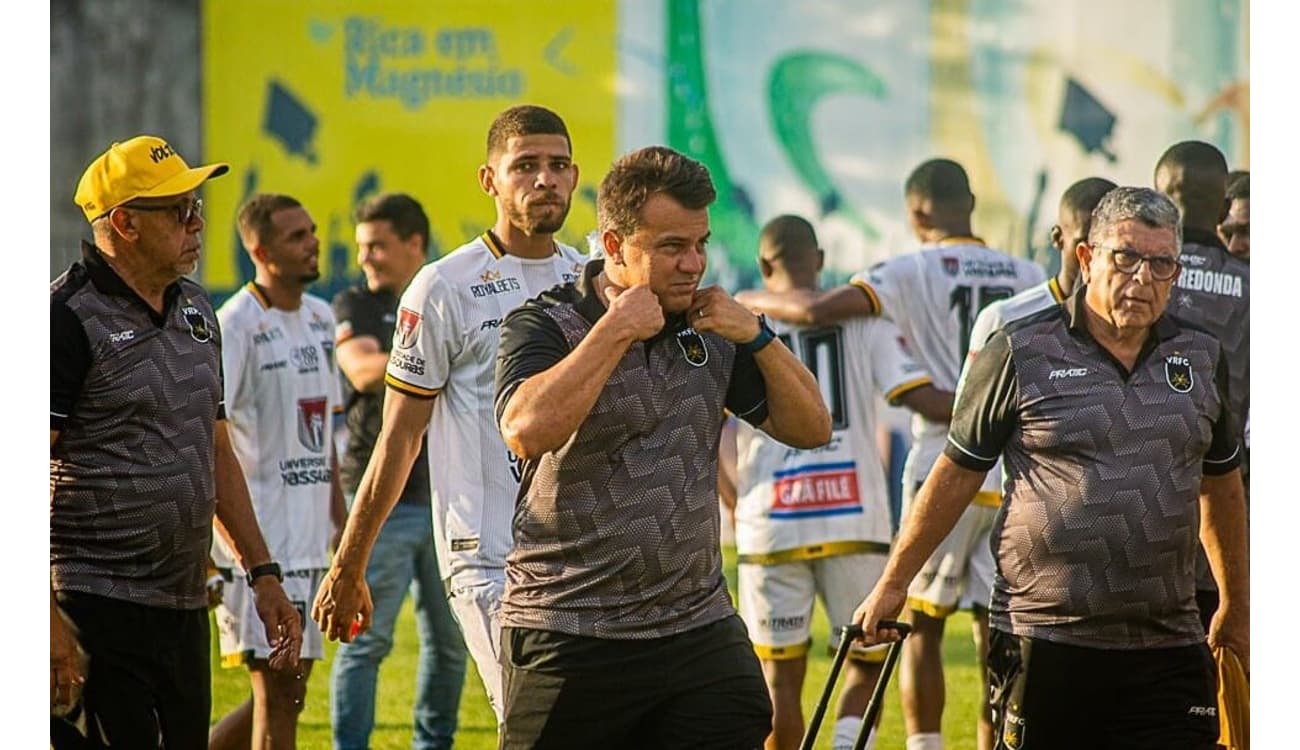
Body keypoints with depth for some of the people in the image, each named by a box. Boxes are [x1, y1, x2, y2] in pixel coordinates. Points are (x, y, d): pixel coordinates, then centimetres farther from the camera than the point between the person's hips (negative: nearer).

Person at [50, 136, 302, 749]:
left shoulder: (196, 309, 15)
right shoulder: (69, 318, -11)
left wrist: (262, 572, 20)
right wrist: (49, 621, -21)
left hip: (184, 606, 8)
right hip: (96, 609, -8)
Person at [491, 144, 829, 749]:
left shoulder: (710, 329, 11)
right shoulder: (544, 326, -6)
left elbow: (811, 428, 12)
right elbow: (527, 431, -26)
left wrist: (756, 336, -3)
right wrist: (617, 330, -19)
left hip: (701, 629, 4)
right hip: (570, 640, -4)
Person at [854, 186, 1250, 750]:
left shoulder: (1202, 359, 11)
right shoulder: (1021, 353, -1)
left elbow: (1221, 483, 23)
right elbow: (957, 472, 5)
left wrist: (1237, 607, 29)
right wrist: (892, 584, 7)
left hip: (1169, 646, 3)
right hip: (1045, 644, -3)